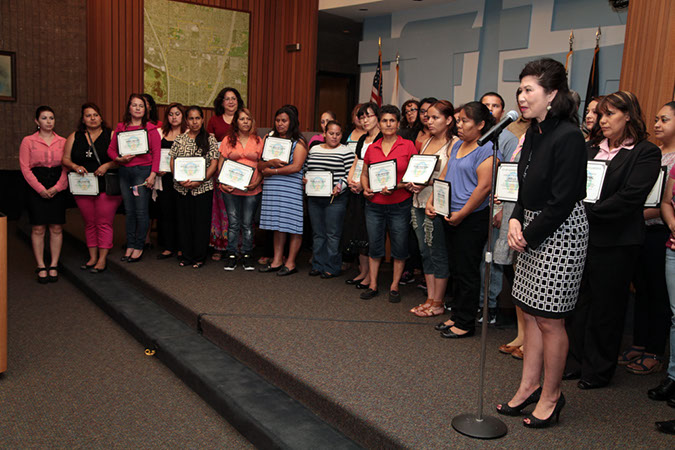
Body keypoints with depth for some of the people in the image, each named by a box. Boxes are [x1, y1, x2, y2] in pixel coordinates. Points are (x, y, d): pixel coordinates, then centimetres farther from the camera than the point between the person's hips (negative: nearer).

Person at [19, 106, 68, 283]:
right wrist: (40, 189, -11)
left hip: (58, 188, 2)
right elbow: (25, 168, -2)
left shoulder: (62, 142, 9)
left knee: (56, 228, 2)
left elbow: (66, 167, 4)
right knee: (38, 229, -1)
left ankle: (53, 266, 10)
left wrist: (57, 187, -9)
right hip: (36, 189, -2)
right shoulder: (28, 141, 4)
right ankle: (41, 267, 6)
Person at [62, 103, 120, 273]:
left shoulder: (111, 135, 1)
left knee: (104, 223, -4)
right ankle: (92, 257, 19)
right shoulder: (74, 137, 12)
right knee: (89, 223, 10)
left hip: (107, 187, -4)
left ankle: (102, 260, 1)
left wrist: (107, 165, -19)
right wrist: (75, 166, -9)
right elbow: (65, 159, 11)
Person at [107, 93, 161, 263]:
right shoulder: (120, 127, 11)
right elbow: (111, 149, 12)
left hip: (142, 171, -4)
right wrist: (119, 158, -9)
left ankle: (139, 247, 8)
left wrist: (152, 175, -13)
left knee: (141, 211, -3)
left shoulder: (150, 128, -1)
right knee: (129, 211, 9)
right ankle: (130, 246, 17)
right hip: (124, 172, 4)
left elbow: (156, 153, -6)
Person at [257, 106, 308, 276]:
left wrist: (272, 171, -7)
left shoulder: (298, 142, -1)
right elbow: (260, 165, 11)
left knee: (293, 226, -3)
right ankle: (277, 261, 15)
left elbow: (296, 167, -14)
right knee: (278, 226, 9)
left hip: (291, 189, -5)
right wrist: (270, 162, -11)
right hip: (272, 189, 5)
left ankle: (290, 263, 4)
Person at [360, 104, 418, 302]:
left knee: (399, 247, 4)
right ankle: (373, 285, 21)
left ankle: (394, 286, 18)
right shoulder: (372, 148, 8)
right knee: (374, 245, 9)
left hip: (399, 205, -3)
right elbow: (364, 174, 18)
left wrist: (397, 186, -18)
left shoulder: (408, 146, -2)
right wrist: (365, 189, -1)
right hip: (374, 204, 3)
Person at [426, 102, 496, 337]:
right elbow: (444, 176, 17)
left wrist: (461, 214, -17)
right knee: (455, 269, 15)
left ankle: (465, 323, 13)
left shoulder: (486, 148, -13)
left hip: (472, 219, -8)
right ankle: (456, 316, 28)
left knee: (467, 272, 1)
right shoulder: (457, 145, 13)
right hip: (451, 217, 8)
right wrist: (431, 201, 4)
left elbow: (484, 186, -19)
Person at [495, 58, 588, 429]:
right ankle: (529, 386, 28)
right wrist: (516, 220, 0)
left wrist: (529, 236, -11)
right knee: (529, 312, 14)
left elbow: (562, 200, -20)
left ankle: (551, 396, 19)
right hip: (533, 227, 9)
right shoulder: (534, 132, 10)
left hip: (561, 232, -9)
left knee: (549, 319, 2)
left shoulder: (568, 137, -18)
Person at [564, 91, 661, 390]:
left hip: (615, 242, -5)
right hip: (581, 236, 5)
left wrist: (589, 212, -18)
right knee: (579, 302, 12)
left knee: (606, 307, 6)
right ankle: (576, 362, 26)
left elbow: (630, 197, -15)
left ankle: (599, 370, 21)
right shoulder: (591, 148, 13)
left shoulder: (646, 153, -5)